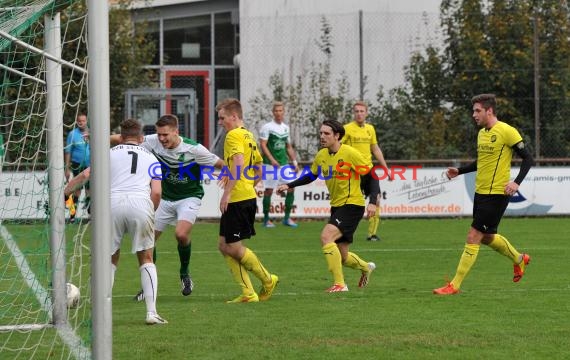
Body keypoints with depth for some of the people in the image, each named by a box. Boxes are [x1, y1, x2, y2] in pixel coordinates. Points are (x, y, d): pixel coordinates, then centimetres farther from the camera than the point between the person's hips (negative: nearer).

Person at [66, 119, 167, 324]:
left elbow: (85, 175, 11)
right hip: (141, 203, 0)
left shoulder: (110, 153, 22)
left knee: (111, 259, 16)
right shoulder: (150, 158, 24)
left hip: (113, 201, 0)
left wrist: (63, 193, 15)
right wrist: (150, 216, 23)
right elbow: (157, 192, 11)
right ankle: (151, 312, 2)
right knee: (146, 260, 13)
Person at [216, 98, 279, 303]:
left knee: (234, 248, -3)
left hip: (237, 199, -10)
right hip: (248, 197, 10)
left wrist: (227, 192, -26)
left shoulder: (233, 135, -10)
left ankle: (267, 280, 8)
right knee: (224, 245, 10)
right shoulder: (249, 136, 19)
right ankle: (248, 293, 7)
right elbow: (259, 169, 24)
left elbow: (239, 162, -25)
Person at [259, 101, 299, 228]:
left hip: (284, 163, 6)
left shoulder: (285, 127, 14)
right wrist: (272, 160, -21)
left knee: (291, 188, 0)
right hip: (270, 164, -6)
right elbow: (263, 145, -12)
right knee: (269, 190, -3)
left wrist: (294, 161, 13)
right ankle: (266, 219, 6)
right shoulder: (267, 127, -6)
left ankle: (287, 218, 9)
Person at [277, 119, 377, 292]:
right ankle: (366, 267, 45)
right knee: (342, 257, 11)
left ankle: (339, 283, -20)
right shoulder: (321, 155, 4)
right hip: (336, 206, 7)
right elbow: (310, 176, 20)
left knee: (326, 236, -26)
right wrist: (289, 185, 8)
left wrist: (373, 201, -23)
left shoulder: (350, 153, -16)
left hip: (352, 205, -7)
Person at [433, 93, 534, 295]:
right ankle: (519, 259, 44)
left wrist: (516, 182, -25)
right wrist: (459, 171, 14)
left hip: (496, 194, -9)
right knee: (487, 237, 20)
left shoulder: (507, 131, -14)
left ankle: (455, 285, -5)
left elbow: (528, 159, -12)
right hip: (480, 193, 9)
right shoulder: (482, 133, 12)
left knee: (473, 237, -9)